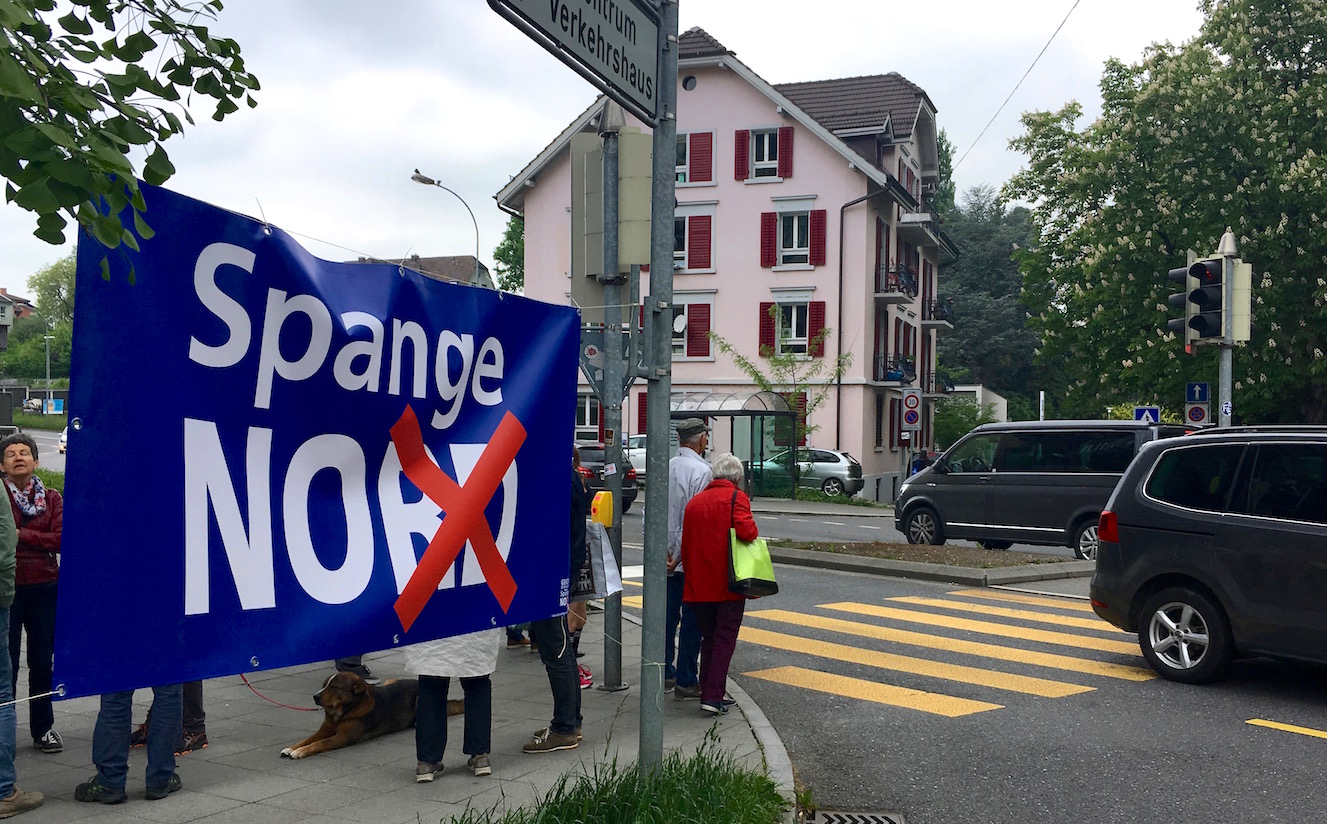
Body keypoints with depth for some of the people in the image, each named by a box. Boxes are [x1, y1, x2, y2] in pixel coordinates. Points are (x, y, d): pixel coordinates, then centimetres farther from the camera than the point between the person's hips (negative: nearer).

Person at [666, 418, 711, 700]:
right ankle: (685, 682, 5)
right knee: (692, 620, 1)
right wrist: (679, 556, -13)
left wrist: (666, 552, 4)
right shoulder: (701, 471, -14)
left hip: (668, 558, 7)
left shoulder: (665, 468, 5)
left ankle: (665, 674, 23)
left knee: (668, 616, 14)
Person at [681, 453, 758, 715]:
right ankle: (713, 696, -6)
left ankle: (707, 692, 18)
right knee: (725, 638, 1)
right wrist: (754, 532, 0)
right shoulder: (736, 497, -5)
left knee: (709, 637, 16)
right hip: (729, 584, -5)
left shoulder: (695, 501, 13)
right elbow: (746, 530, -22)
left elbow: (686, 546, 15)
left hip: (700, 584, 5)